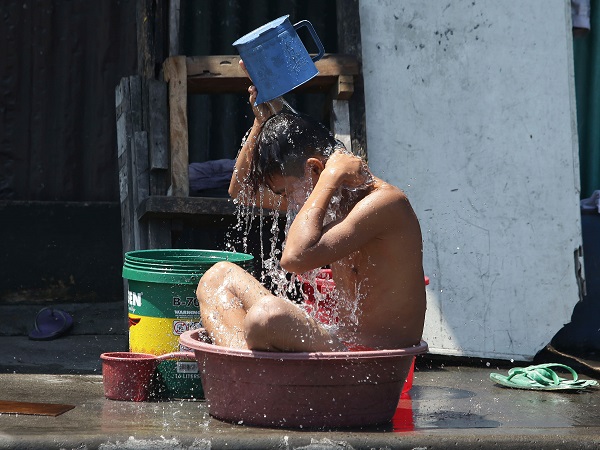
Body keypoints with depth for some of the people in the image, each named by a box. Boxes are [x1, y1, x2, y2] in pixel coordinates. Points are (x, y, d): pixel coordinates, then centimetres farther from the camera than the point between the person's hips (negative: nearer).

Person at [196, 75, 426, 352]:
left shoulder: (384, 202, -17)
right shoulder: (332, 197, 11)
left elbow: (296, 258, -32)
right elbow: (241, 189, 22)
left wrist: (331, 177, -21)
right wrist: (264, 119, 9)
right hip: (340, 345, 10)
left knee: (267, 316, -38)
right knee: (219, 276, 11)